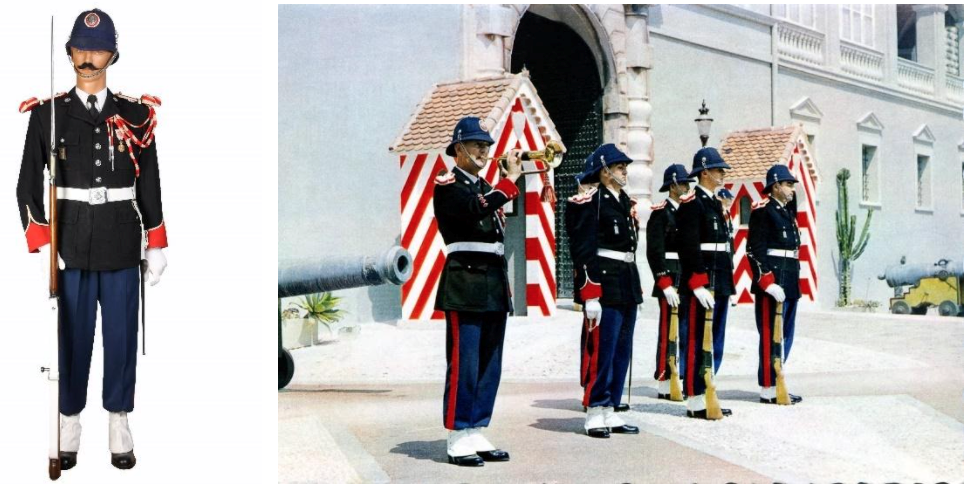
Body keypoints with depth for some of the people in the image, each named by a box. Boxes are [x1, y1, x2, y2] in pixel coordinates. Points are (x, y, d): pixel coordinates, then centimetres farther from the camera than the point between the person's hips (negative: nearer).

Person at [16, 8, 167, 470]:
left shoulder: (136, 114, 4)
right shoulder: (48, 114, 2)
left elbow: (150, 185, 7)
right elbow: (28, 184, 2)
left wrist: (156, 245, 5)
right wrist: (40, 243, -7)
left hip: (122, 245, 1)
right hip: (70, 245, -1)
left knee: (121, 335, 5)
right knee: (72, 335, 5)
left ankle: (119, 424, 17)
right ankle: (70, 425, 18)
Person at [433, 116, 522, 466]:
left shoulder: (487, 187, 22)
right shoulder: (447, 185, -3)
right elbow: (476, 209, -22)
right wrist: (510, 179, -19)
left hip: (494, 286, 8)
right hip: (465, 283, -8)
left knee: (490, 365, 8)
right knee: (463, 364, -7)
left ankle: (476, 435, 15)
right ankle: (457, 440, 0)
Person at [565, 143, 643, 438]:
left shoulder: (624, 201, 17)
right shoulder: (591, 202, -10)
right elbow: (584, 252, -16)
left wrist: (636, 288, 20)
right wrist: (590, 297, -21)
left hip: (627, 286, 9)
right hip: (604, 286, -9)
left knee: (621, 353, 11)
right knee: (600, 352, -4)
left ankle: (610, 412, 18)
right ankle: (595, 414, 5)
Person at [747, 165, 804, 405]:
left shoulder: (787, 212, 20)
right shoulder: (762, 211, -9)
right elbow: (755, 249, -16)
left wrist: (793, 283, 18)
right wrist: (768, 283, -22)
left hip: (789, 283, 10)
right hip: (772, 282, -10)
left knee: (785, 335, 13)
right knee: (771, 335, -6)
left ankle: (775, 383, 21)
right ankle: (768, 389, -2)